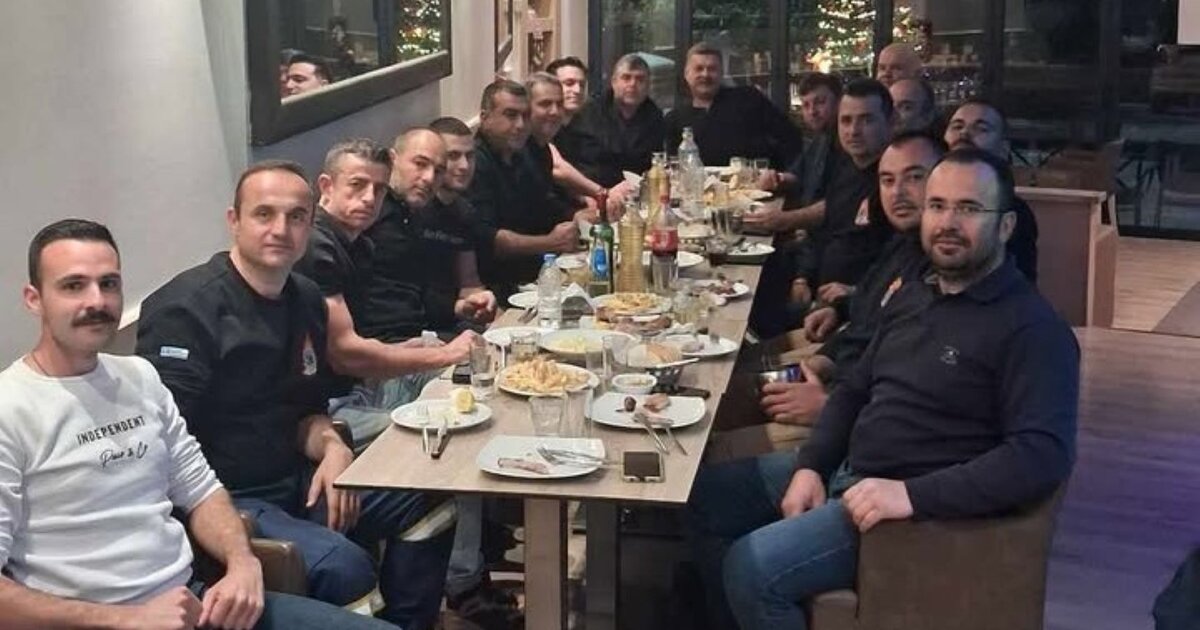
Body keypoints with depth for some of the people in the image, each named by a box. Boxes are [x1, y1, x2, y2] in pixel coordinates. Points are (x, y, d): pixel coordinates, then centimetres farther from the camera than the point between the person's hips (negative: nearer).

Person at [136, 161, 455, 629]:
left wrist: (332, 447, -4)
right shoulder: (187, 309, -17)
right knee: (345, 566, -30)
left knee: (428, 504, 9)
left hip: (295, 481, 9)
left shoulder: (306, 299, 9)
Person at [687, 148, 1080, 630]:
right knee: (702, 495, 6)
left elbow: (1045, 455, -26)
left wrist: (912, 495, -30)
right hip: (845, 473, 9)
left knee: (751, 567, -22)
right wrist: (810, 466, 1)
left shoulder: (1032, 328, -15)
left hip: (924, 509, -9)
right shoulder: (912, 296, 13)